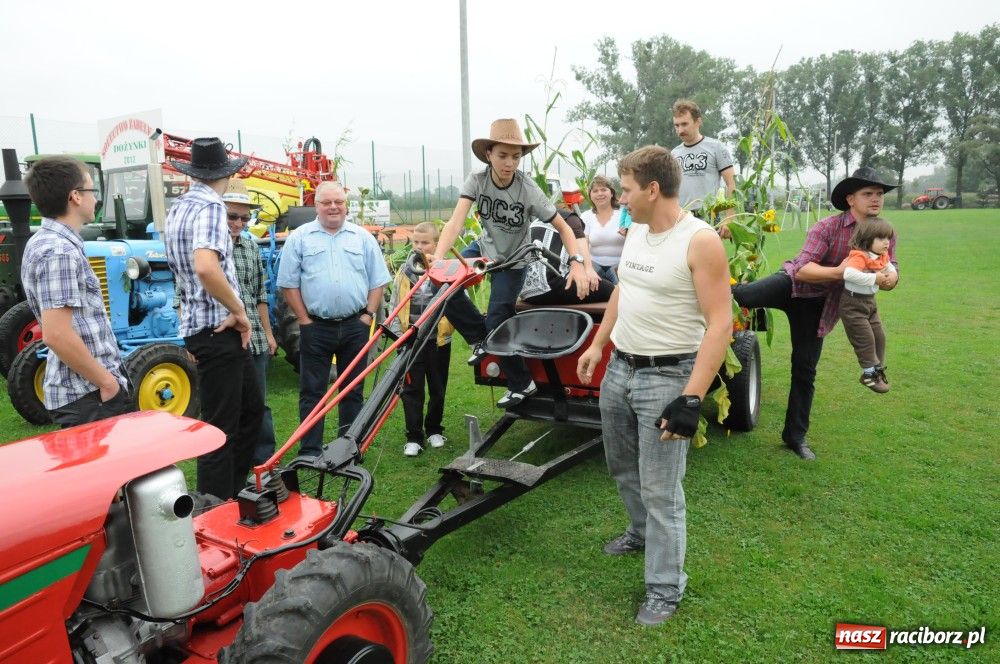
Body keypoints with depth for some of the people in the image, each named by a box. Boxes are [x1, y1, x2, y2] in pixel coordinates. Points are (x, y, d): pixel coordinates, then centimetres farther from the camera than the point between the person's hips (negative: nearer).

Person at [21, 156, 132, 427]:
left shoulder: (45, 243, 12)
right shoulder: (59, 252, -19)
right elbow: (57, 334, -25)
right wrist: (107, 381, -17)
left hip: (76, 388, 10)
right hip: (88, 394, -10)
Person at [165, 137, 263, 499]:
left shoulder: (178, 207, 13)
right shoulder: (210, 207, -16)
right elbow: (206, 268, -34)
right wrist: (239, 311, -20)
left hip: (198, 325, 9)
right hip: (216, 330, -9)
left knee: (251, 407, 21)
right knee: (221, 425, 0)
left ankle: (233, 488, 33)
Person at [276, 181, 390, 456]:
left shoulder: (363, 237, 8)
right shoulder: (299, 238, 3)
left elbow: (378, 281, 9)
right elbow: (289, 284, 2)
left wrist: (368, 314, -1)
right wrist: (304, 320, -4)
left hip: (355, 326, 2)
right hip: (316, 327, -1)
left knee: (353, 390, 10)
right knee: (312, 391, 4)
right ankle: (310, 451, 13)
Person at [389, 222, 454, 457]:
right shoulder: (405, 272, 2)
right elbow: (394, 305, 6)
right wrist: (397, 332, 0)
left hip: (439, 340, -1)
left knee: (438, 389, 12)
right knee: (412, 389, 4)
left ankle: (434, 430, 30)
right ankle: (413, 437, 12)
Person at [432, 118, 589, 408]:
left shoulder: (528, 190, -24)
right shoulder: (477, 181, -19)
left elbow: (563, 227, -18)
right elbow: (456, 221, -29)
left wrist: (577, 262, -33)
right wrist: (437, 259, -44)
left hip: (512, 261, -3)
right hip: (484, 248, 4)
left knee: (497, 324, -7)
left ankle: (522, 384, 16)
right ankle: (480, 337, 6)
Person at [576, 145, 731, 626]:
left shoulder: (700, 241, -17)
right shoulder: (636, 231, 7)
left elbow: (719, 324, -19)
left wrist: (692, 398, -24)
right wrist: (597, 345, 18)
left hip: (667, 378, -8)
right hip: (619, 368, 8)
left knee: (660, 490, 1)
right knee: (622, 468, 23)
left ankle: (665, 590, 19)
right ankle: (641, 533, 48)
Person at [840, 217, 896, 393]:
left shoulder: (882, 257, 4)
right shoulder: (859, 256, -25)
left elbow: (889, 266, 26)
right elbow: (849, 274, -43)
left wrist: (891, 274, 5)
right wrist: (874, 278, -36)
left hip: (870, 302, 9)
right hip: (853, 304, -9)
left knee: (879, 336, 14)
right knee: (865, 338, -6)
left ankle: (878, 369, 30)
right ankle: (869, 373, 8)